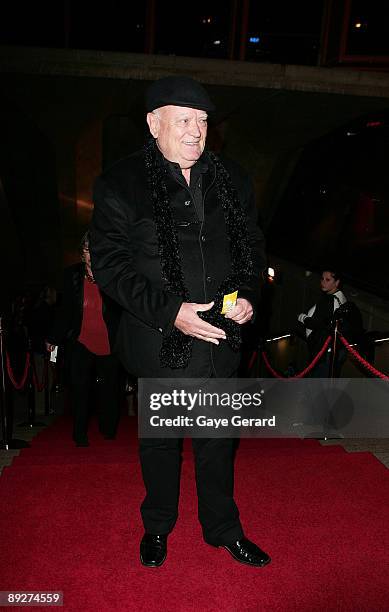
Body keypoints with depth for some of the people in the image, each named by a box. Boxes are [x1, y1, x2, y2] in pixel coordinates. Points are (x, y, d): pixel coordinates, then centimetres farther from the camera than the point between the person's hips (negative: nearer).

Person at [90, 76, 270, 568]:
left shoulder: (231, 180, 4)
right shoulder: (120, 185, -9)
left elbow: (252, 247, 12)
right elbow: (109, 264, -12)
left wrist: (248, 294, -7)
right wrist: (169, 311, -21)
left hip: (221, 338, 3)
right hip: (160, 343, -3)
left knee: (218, 439, 18)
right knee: (159, 439, 17)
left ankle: (223, 528, 41)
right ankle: (157, 527, 43)